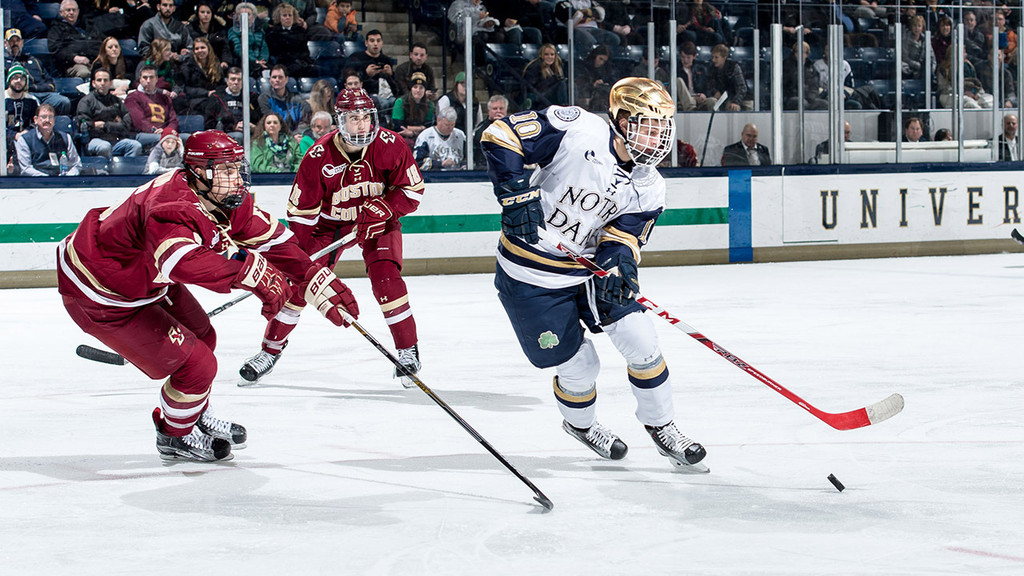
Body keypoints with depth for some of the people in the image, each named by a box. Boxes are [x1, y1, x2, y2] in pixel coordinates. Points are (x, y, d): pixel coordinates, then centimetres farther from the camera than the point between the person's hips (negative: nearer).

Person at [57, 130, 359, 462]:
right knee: (196, 364, -6)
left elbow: (274, 239, 0)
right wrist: (252, 271, -55)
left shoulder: (229, 200, -7)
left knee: (201, 337, 23)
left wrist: (325, 288, -3)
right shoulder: (174, 208, -36)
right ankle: (174, 436, 22)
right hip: (99, 295, -10)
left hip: (138, 271, 10)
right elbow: (182, 261, -55)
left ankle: (196, 417, 49)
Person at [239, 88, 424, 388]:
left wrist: (381, 209, -29)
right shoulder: (319, 155, -23)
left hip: (378, 218, -1)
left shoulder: (390, 145, -23)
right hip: (329, 220, 1)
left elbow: (412, 191, -12)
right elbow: (301, 210, -16)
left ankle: (408, 350, -6)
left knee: (385, 278, -21)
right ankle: (271, 348, 13)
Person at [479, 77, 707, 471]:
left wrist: (619, 263, -29)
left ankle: (661, 426, 19)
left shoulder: (649, 190, -3)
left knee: (641, 342, -3)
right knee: (578, 366, 1)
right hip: (532, 277, -5)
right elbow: (502, 135, -20)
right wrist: (516, 192, -27)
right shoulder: (577, 129, -21)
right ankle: (580, 424, 34)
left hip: (590, 268, 5)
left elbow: (622, 237, -6)